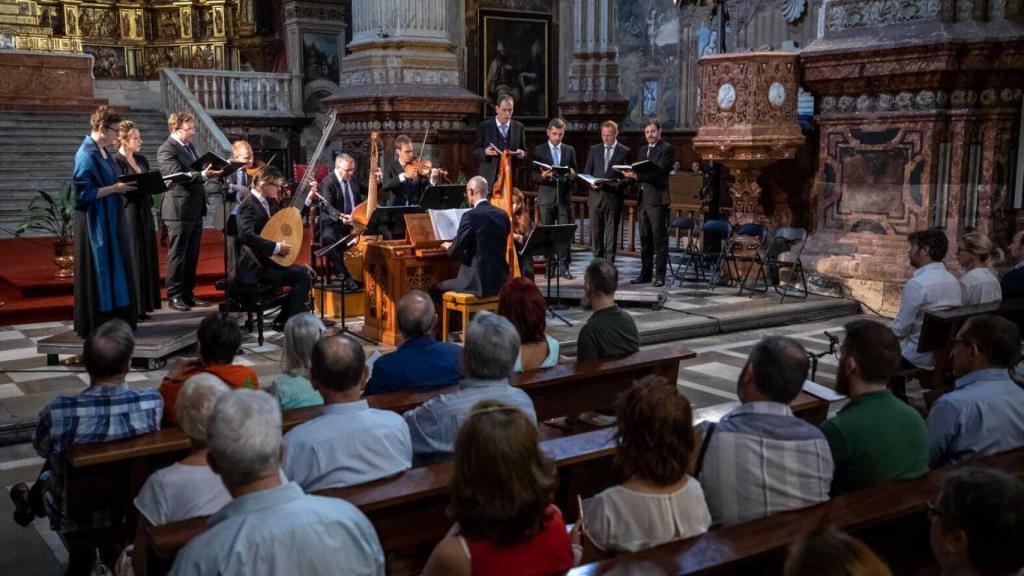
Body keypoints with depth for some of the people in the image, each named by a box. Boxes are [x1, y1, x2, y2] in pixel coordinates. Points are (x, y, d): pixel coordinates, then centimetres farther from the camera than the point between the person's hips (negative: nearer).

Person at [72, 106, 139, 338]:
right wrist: (115, 188, -21)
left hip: (110, 221, 9)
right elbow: (85, 192, -21)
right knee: (99, 272, -3)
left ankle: (112, 320, 20)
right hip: (96, 222, -9)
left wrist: (121, 186, 5)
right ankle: (96, 325, 5)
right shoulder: (87, 154, -16)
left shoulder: (102, 151, 12)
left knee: (114, 270, 12)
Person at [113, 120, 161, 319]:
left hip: (144, 213, 8)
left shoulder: (142, 160, 13)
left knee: (146, 257, 9)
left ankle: (142, 305, 16)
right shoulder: (116, 161, -10)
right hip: (127, 214, -8)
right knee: (131, 259, -4)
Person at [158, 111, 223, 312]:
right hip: (179, 209, -8)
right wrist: (204, 175, -34)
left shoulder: (189, 146, 16)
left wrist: (209, 172, 7)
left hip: (195, 209, 8)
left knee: (192, 255, 12)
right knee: (178, 254, -2)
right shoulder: (166, 150, -11)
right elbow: (179, 176, -24)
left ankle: (188, 293, 19)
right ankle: (174, 296, 5)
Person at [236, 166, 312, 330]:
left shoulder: (269, 201, 10)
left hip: (267, 259, 10)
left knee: (304, 272, 9)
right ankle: (287, 323, -8)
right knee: (302, 276, -17)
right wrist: (277, 247, -31)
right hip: (256, 265, -10)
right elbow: (246, 235, -34)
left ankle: (284, 319, 11)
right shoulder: (249, 205, -18)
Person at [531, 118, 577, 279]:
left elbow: (574, 173, 13)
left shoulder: (570, 150, 12)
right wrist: (542, 176, -19)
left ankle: (564, 266, -2)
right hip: (546, 197, -1)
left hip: (564, 196, 1)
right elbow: (534, 176, 2)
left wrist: (572, 175, -10)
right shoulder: (538, 151, 5)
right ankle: (550, 266, 6)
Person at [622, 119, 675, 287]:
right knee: (645, 240, 11)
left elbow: (659, 172, -17)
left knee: (659, 239, -5)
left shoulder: (667, 149, -5)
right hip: (643, 199, 7)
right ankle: (645, 273, 17)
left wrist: (638, 176, -25)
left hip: (658, 199, -7)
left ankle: (660, 276, -2)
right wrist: (631, 174, -6)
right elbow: (639, 172, 16)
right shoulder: (643, 150, 19)